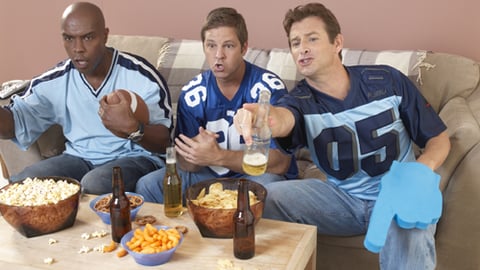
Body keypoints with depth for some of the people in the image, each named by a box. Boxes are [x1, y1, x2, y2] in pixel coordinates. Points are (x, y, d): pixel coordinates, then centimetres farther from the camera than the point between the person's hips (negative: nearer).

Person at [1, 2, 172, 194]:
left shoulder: (141, 75, -12)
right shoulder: (53, 82, 1)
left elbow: (165, 142, -13)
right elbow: (16, 122, 0)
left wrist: (131, 128, -35)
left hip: (134, 157, -4)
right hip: (79, 158, 5)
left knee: (94, 185, -35)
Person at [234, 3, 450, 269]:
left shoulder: (387, 81, -9)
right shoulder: (301, 100, -9)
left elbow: (439, 138, 0)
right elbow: (283, 118, -36)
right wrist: (264, 118, -62)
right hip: (343, 198, 3)